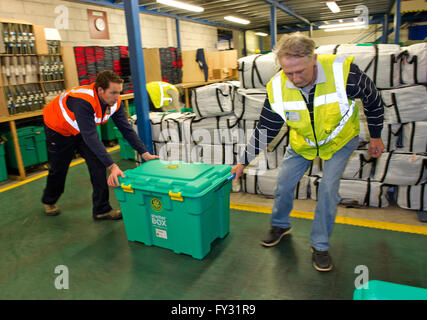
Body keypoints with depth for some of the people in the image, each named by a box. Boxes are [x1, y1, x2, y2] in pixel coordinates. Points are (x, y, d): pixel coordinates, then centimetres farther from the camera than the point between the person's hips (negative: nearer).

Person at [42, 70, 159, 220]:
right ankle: (49, 201, 41)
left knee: (98, 164, -7)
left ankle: (101, 210, 4)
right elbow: (91, 137, -47)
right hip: (58, 129, -5)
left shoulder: (115, 102, -23)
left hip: (85, 128, 5)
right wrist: (112, 166, -52)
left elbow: (127, 129, -18)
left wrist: (145, 154, -25)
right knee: (58, 168, 10)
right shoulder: (83, 101, -42)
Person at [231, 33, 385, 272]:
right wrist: (244, 162, -8)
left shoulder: (344, 72, -32)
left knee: (329, 188, -11)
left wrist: (376, 135, 0)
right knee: (284, 183, 4)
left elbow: (373, 100, -11)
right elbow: (265, 129, -12)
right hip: (302, 141, 3)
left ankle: (320, 246, 10)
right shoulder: (277, 88, -25)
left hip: (340, 138, -2)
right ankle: (280, 225, 33)